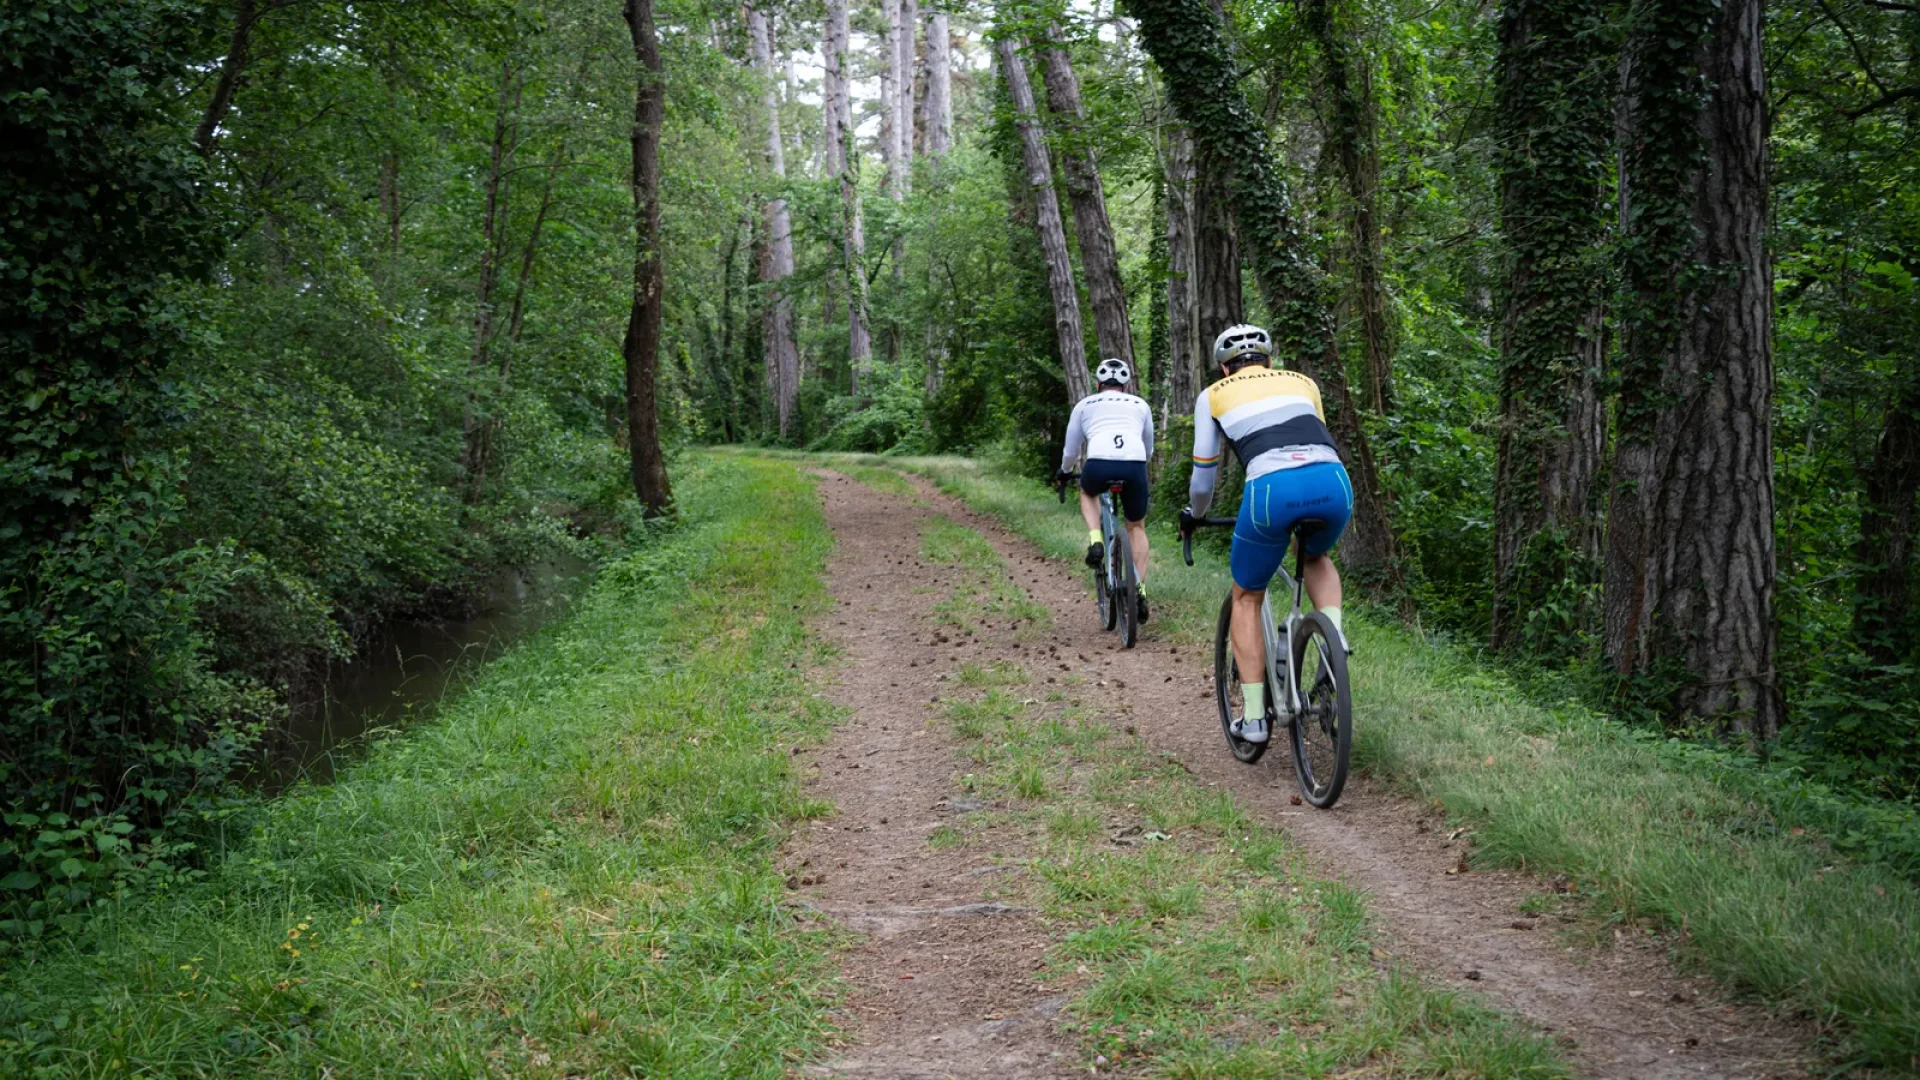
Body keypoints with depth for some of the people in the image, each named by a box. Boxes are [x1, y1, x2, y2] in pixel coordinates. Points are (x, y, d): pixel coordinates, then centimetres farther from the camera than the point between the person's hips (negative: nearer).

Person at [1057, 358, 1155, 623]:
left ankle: (1095, 540, 12)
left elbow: (1071, 450, 31)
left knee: (1087, 492, 36)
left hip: (1099, 464, -1)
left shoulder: (1085, 405, 25)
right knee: (1136, 527, 23)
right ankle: (1140, 590, 12)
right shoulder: (1140, 405, 29)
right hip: (1135, 467, 1)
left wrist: (1064, 471, 52)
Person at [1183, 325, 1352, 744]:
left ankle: (1254, 716, 16)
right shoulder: (1302, 382, 30)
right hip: (1333, 482, 3)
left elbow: (1204, 472, 27)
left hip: (1272, 489, -3)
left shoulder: (1213, 395, 23)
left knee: (1246, 598, 21)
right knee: (1316, 558, 37)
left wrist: (1195, 514, 46)